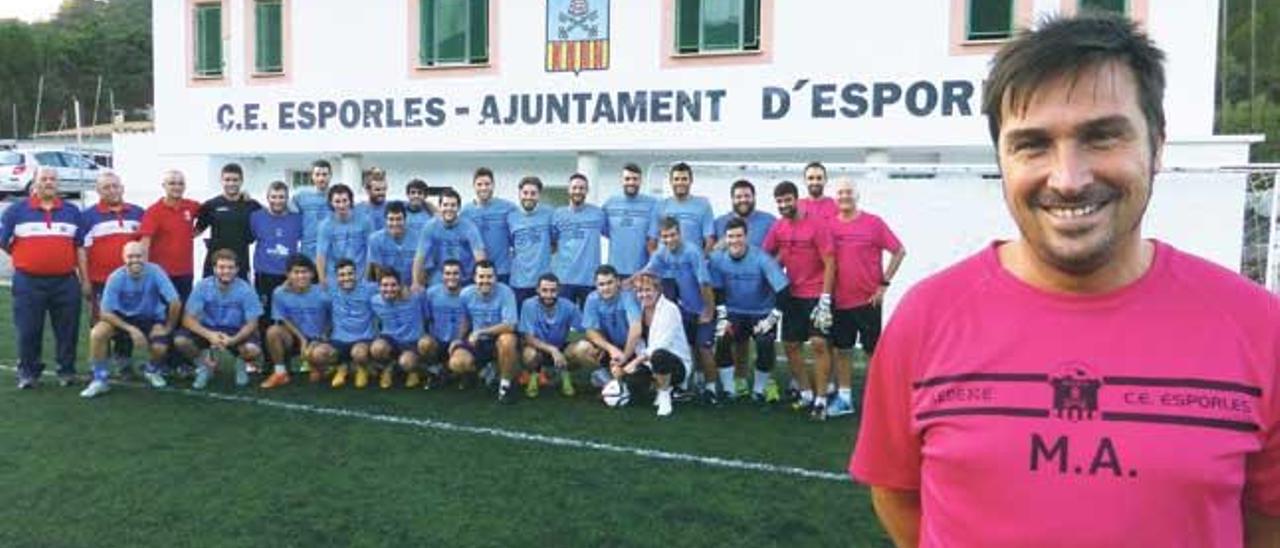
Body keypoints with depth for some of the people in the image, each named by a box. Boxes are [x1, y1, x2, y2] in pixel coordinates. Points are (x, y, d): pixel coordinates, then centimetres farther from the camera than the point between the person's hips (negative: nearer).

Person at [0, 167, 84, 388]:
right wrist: (25, 260, 7)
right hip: (28, 282, -1)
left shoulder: (72, 211, 11)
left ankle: (67, 370, 16)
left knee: (67, 329, 4)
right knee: (29, 330, 2)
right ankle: (28, 372, 15)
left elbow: (80, 246, 12)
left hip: (65, 281, 1)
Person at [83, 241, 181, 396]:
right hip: (123, 317, 2)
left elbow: (175, 303, -23)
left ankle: (152, 370, 11)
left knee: (159, 348, -28)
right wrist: (131, 329, -24)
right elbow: (105, 313, -15)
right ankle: (100, 380, -6)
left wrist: (168, 328, -15)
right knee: (96, 333, -26)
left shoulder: (155, 272, -22)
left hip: (151, 319, -1)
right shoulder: (116, 277, -17)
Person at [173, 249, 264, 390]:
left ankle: (242, 364, 8)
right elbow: (188, 319, -15)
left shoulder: (246, 290, -16)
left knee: (253, 350, -33)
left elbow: (252, 323, -15)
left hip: (236, 332, -2)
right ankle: (207, 363, 6)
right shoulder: (202, 286, -13)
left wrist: (233, 340, -34)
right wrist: (209, 335, -34)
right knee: (180, 340, -26)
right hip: (208, 329, 2)